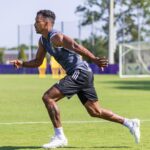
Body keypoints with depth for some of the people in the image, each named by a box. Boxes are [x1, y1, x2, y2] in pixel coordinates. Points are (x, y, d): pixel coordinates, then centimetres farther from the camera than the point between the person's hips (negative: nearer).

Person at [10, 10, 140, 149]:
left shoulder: (55, 37, -16)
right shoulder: (43, 41, 14)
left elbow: (76, 47, -30)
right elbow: (38, 62, 23)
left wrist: (94, 59, -43)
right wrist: (22, 63, 5)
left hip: (80, 72, -10)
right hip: (79, 74, 10)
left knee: (48, 97, -14)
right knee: (95, 112, 14)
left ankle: (59, 137, -9)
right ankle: (130, 123, 21)